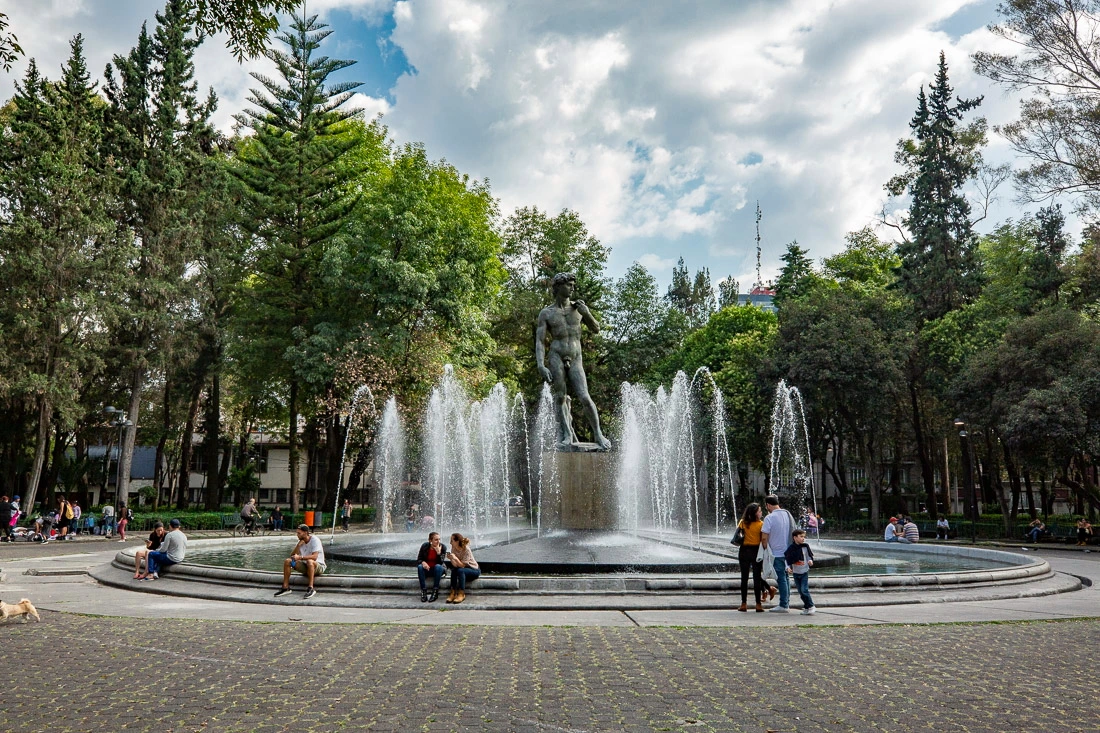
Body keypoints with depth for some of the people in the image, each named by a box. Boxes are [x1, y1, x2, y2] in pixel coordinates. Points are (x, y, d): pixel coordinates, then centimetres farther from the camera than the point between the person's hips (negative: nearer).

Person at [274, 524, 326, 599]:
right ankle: (285, 588, -7)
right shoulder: (301, 541, 3)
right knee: (287, 561, -10)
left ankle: (311, 589, -39)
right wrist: (298, 545, -16)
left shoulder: (315, 540, -18)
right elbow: (292, 555, -2)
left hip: (318, 566, -7)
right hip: (306, 566, 7)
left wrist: (300, 557, -39)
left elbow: (314, 557, -31)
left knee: (309, 561, -40)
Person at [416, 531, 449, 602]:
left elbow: (440, 562, -18)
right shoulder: (424, 546, -9)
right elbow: (419, 559, -5)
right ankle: (423, 591, -28)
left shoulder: (443, 547, -12)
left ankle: (435, 591, -30)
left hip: (438, 569, -1)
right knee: (420, 567, -29)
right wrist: (423, 562, -28)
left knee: (438, 566, -34)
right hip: (427, 569, 1)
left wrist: (438, 552, -32)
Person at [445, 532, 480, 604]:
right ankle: (453, 593, -22)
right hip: (463, 569, 5)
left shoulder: (466, 550, -23)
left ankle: (461, 594, -27)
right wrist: (451, 559, -30)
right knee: (453, 570, -26)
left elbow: (462, 565, -24)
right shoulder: (453, 549, -7)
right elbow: (455, 565, -12)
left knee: (460, 570, -33)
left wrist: (456, 558, -38)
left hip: (474, 570, -5)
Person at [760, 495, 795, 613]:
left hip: (777, 553, -7)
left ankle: (783, 605, 2)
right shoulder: (788, 514, 6)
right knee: (785, 578, 15)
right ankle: (787, 603, 20)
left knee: (781, 579, -2)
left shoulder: (769, 518, -16)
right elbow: (793, 531, 15)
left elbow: (764, 537, -17)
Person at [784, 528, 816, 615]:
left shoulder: (805, 546, -3)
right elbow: (786, 558, -1)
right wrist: (788, 567, -13)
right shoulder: (791, 548, -5)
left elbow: (810, 555, 8)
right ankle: (807, 606, 17)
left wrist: (810, 560, -12)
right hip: (795, 572, 2)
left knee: (804, 589, -11)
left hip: (805, 571, -1)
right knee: (800, 591, 5)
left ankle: (810, 607, -1)